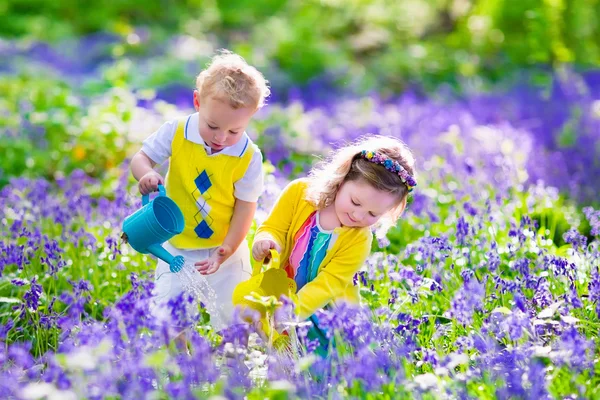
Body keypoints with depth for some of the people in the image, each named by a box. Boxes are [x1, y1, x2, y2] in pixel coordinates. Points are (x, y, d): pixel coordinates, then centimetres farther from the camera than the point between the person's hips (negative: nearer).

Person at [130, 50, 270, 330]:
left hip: (226, 247, -1)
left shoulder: (249, 157, -18)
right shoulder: (177, 132, -14)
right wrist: (146, 174, -29)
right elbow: (141, 157, -5)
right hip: (177, 246, 1)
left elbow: (246, 207, -12)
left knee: (236, 315, 5)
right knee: (163, 315, 2)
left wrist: (225, 252, -17)